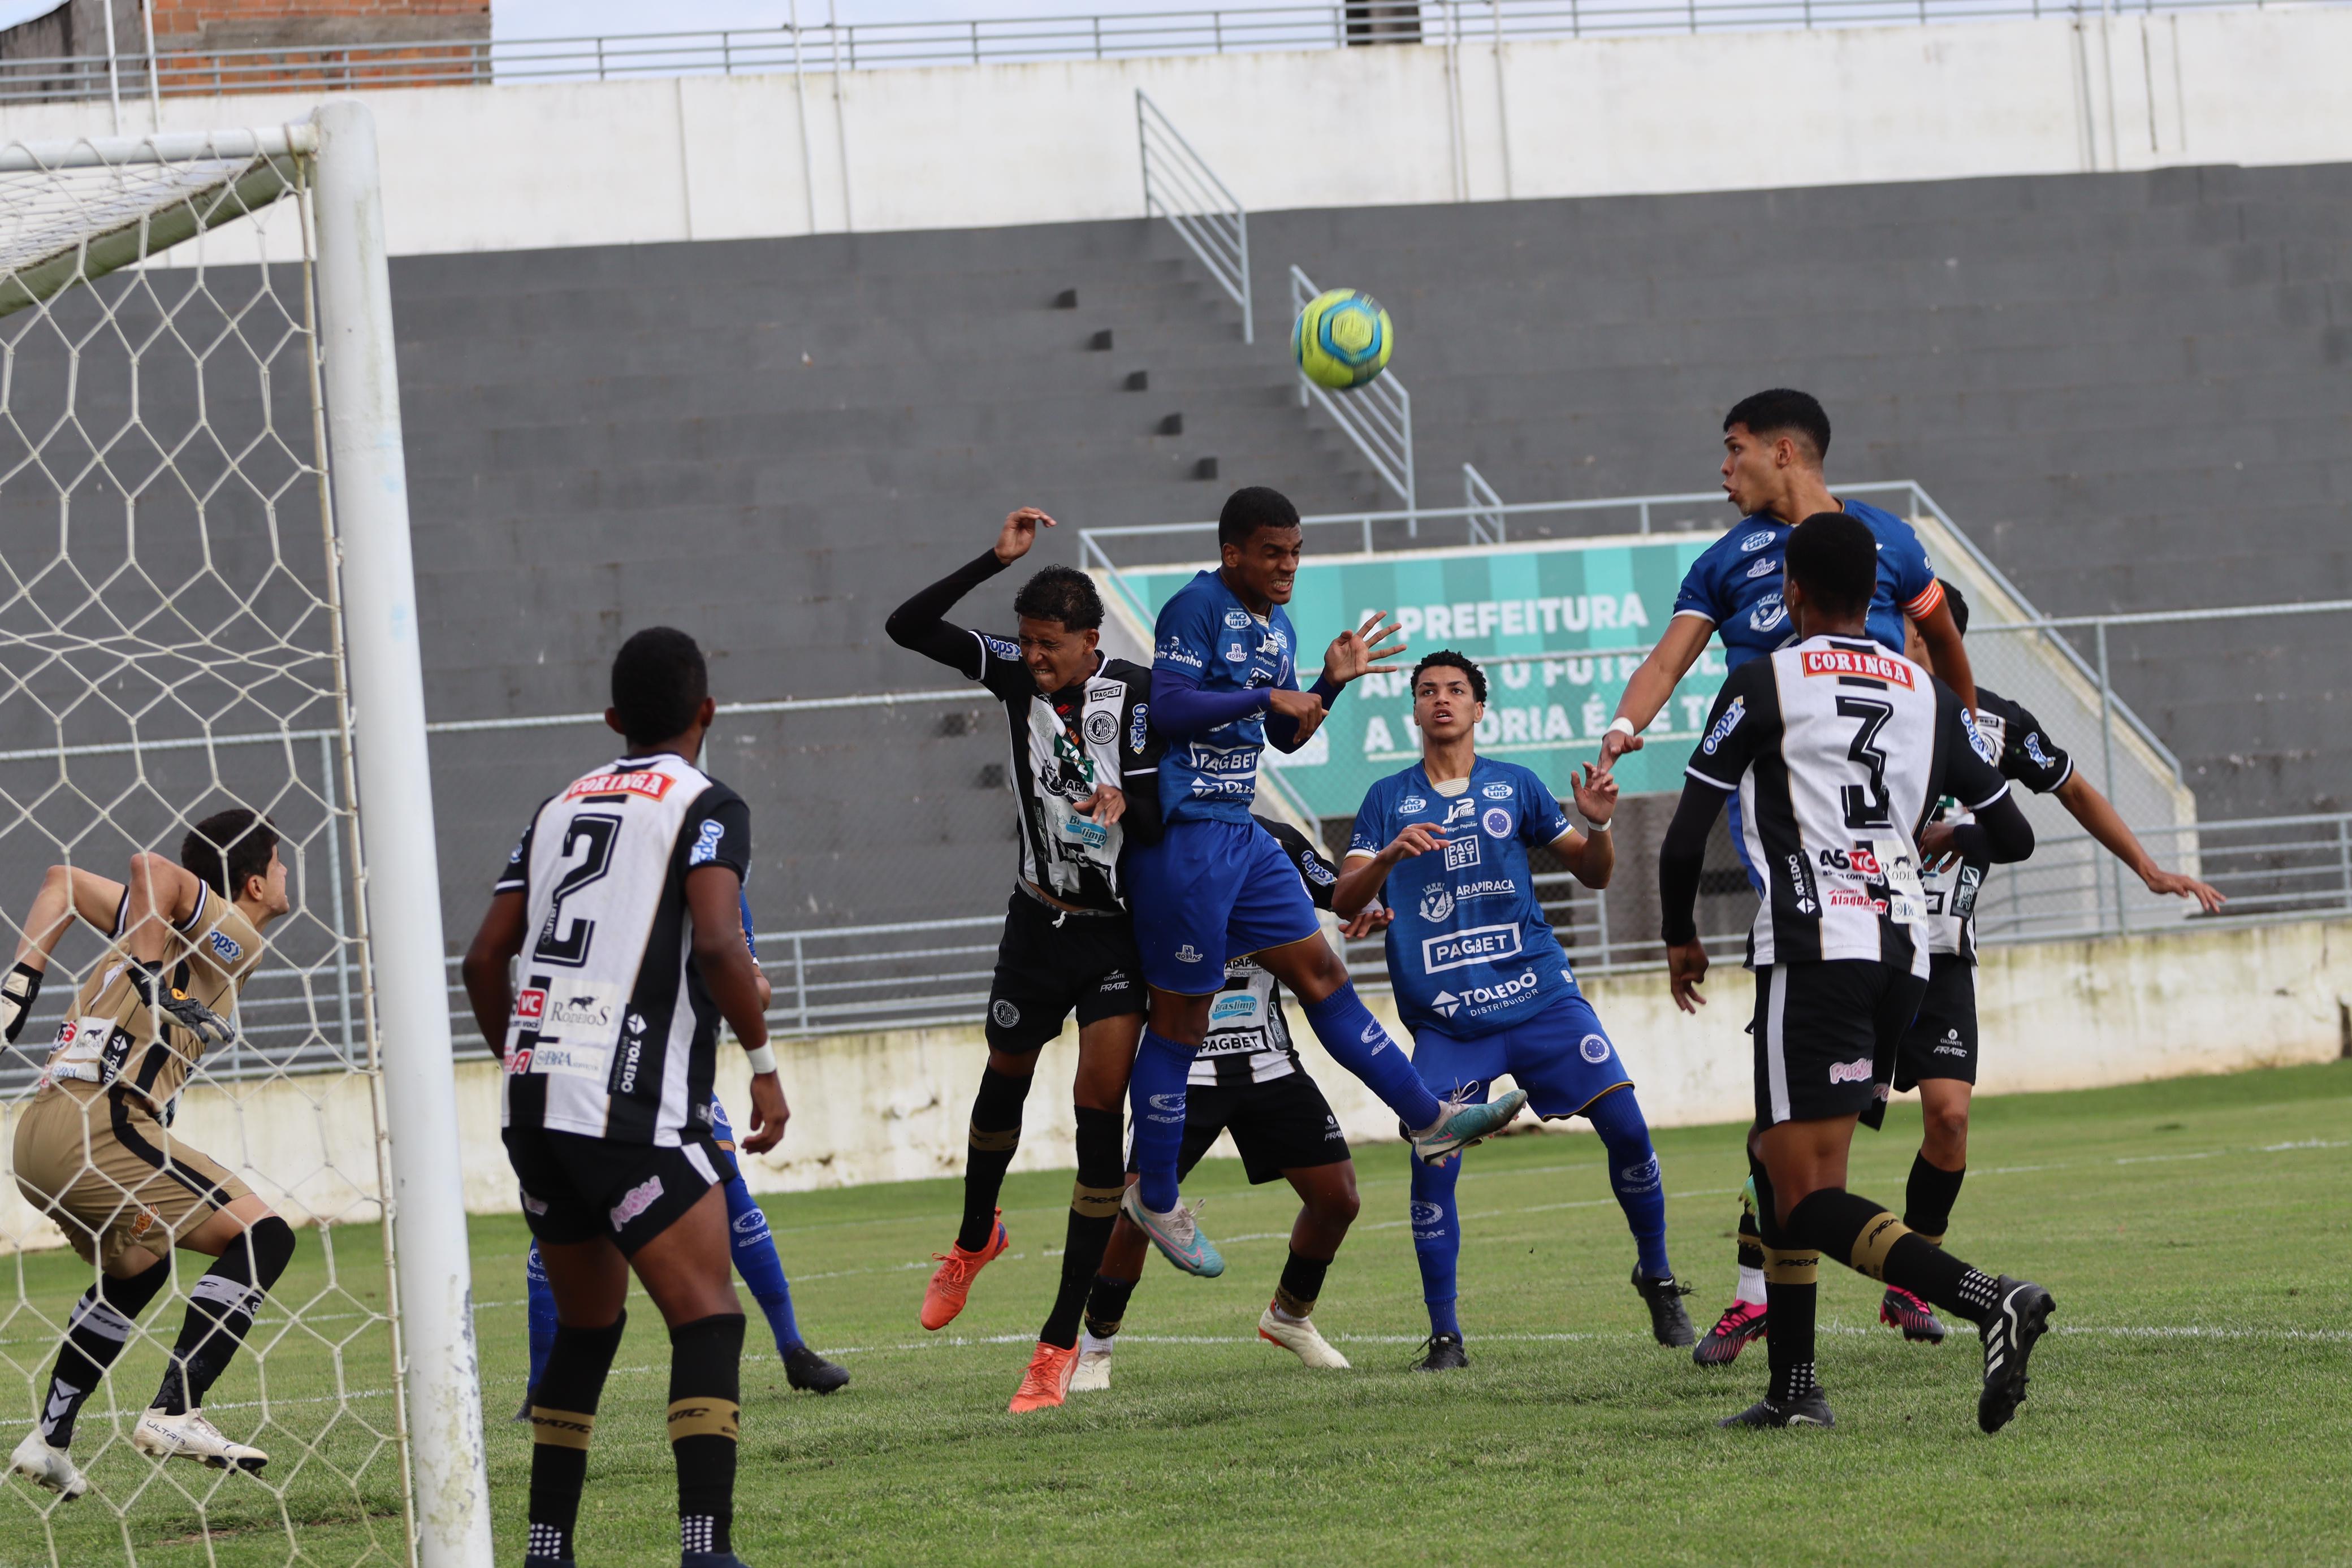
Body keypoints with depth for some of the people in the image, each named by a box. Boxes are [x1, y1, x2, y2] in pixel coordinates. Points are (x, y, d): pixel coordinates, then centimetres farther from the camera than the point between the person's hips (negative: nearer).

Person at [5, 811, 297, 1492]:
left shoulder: (162, 925, 22)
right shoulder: (233, 937, -2)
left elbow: (63, 882, 24)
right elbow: (153, 870, -17)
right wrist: (152, 978, -14)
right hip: (99, 1127, -10)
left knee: (137, 1271, 32)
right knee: (262, 1236, -9)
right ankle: (174, 1414, -17)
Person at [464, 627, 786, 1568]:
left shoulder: (560, 808, 18)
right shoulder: (707, 807, -1)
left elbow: (485, 959, 16)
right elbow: (716, 942, -17)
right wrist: (764, 1059, -5)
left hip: (532, 1101, 7)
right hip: (631, 1107, -7)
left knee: (587, 1324, 19)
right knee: (707, 1321, -8)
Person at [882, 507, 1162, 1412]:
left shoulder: (1137, 695, -16)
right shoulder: (1017, 674, -7)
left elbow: (1156, 819, -17)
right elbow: (909, 627, -12)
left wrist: (1124, 807, -39)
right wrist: (996, 561, -21)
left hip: (1118, 929, -4)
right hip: (1039, 920, 4)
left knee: (1098, 1110, -10)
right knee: (1006, 1076, 21)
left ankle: (1062, 1342, -8)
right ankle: (975, 1238, 52)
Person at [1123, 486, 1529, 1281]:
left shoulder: (1278, 625, 16)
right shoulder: (1196, 607, -11)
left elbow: (1285, 736, 24)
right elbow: (1168, 707, -22)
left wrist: (1331, 683, 8)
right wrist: (1267, 697, -19)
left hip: (1240, 833, 9)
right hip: (1185, 835, -9)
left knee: (1320, 971, 9)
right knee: (1181, 1016, -1)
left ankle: (1429, 1120, 13)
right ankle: (1154, 1196, 9)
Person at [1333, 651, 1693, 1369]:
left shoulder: (1515, 786, 10)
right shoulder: (1389, 799, 8)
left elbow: (1593, 874, 13)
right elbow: (1344, 902, 0)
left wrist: (1597, 826, -9)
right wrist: (1389, 856, -19)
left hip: (1539, 994, 1)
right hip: (1444, 1020, -1)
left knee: (1626, 1126, -9)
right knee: (1432, 1164, -14)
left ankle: (1657, 1278, 12)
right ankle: (1444, 1334, -2)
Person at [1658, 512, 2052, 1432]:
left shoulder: (1764, 685, 1)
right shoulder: (1929, 698, 15)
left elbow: (1683, 843, 0)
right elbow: (2012, 837, 19)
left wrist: (1680, 938, 19)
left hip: (1814, 950, -6)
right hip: (1904, 951, 6)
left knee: (1808, 1198, -11)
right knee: (1775, 1157, 19)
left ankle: (1988, 1301, -31)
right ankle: (1793, 1388, 14)